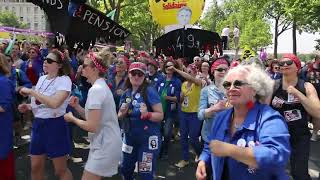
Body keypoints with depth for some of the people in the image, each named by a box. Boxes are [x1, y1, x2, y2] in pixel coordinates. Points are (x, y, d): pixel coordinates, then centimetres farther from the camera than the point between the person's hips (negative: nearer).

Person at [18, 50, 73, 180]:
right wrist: (28, 106, 2)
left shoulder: (64, 80, -15)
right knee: (36, 167, 16)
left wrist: (31, 91, -22)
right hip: (38, 124, 7)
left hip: (55, 125, -7)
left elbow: (54, 103, -32)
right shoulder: (42, 78, 8)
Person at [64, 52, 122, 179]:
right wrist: (77, 106, 2)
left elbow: (92, 126, -23)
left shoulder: (96, 89, -20)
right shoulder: (102, 86, 11)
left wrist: (72, 118, -8)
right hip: (105, 143, 10)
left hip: (104, 146, -10)